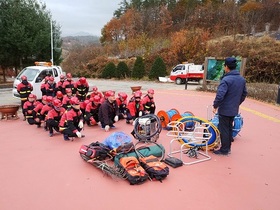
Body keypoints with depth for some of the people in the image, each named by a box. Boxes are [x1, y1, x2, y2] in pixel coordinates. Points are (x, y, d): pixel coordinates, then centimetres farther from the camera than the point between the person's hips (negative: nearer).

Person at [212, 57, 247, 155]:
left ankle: (224, 150, 13)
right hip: (234, 110, 8)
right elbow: (244, 94, 15)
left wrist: (215, 106, -14)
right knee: (229, 128, 19)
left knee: (224, 130, 4)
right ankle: (228, 148, 29)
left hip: (224, 110, -8)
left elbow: (220, 95, -27)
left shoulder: (226, 79, -21)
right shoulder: (242, 79, 6)